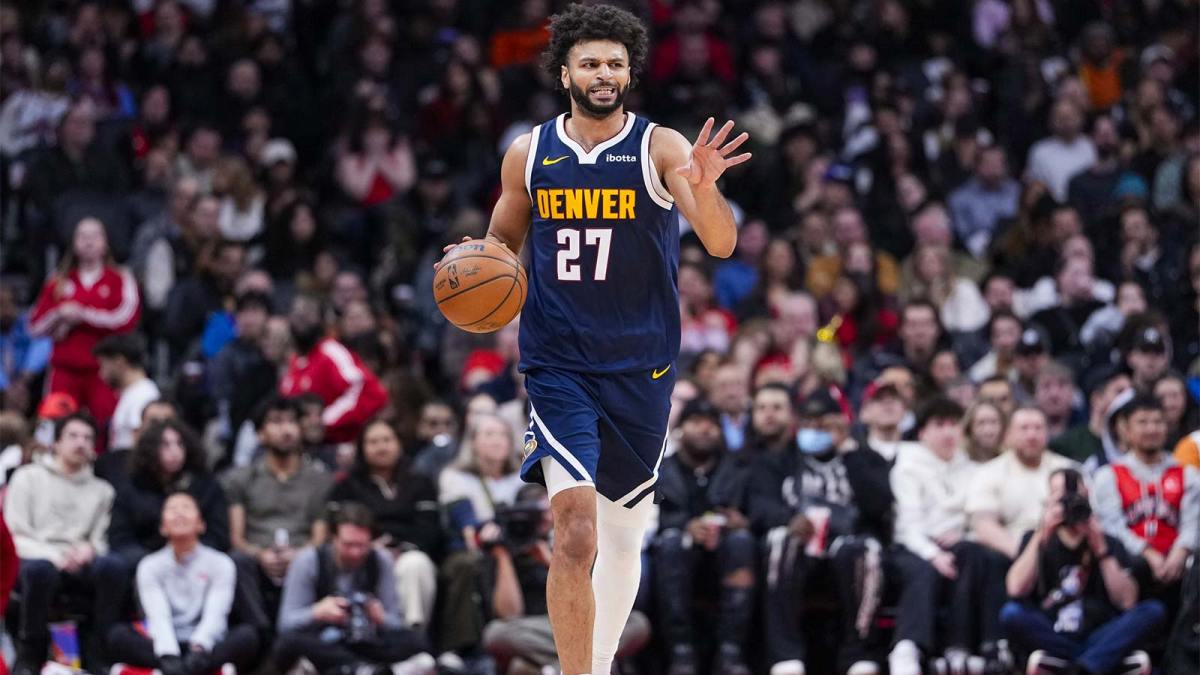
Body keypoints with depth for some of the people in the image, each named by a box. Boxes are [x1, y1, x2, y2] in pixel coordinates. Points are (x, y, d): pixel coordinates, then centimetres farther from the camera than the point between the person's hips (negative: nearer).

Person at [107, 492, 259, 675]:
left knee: (247, 635, -30)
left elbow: (215, 614, -10)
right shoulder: (150, 566, 7)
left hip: (207, 648, 0)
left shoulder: (220, 564, 5)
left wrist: (199, 648, -32)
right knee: (118, 634, -26)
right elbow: (158, 617, -9)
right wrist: (168, 656, -29)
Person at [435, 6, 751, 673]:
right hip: (559, 364, -1)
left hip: (642, 368, 1)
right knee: (576, 532, -18)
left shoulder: (660, 148, -4)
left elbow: (722, 244, -14)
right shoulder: (528, 154, 3)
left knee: (623, 535, 14)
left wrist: (704, 189, -35)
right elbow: (504, 238, 19)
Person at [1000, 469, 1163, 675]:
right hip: (1051, 639, -1)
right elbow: (1016, 590, -9)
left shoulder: (1110, 544, 10)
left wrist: (1100, 549, -9)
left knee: (1153, 610, -22)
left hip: (1098, 639, 1)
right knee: (1012, 613, -30)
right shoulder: (1034, 540, 9)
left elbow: (1127, 602, -3)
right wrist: (1041, 537, -12)